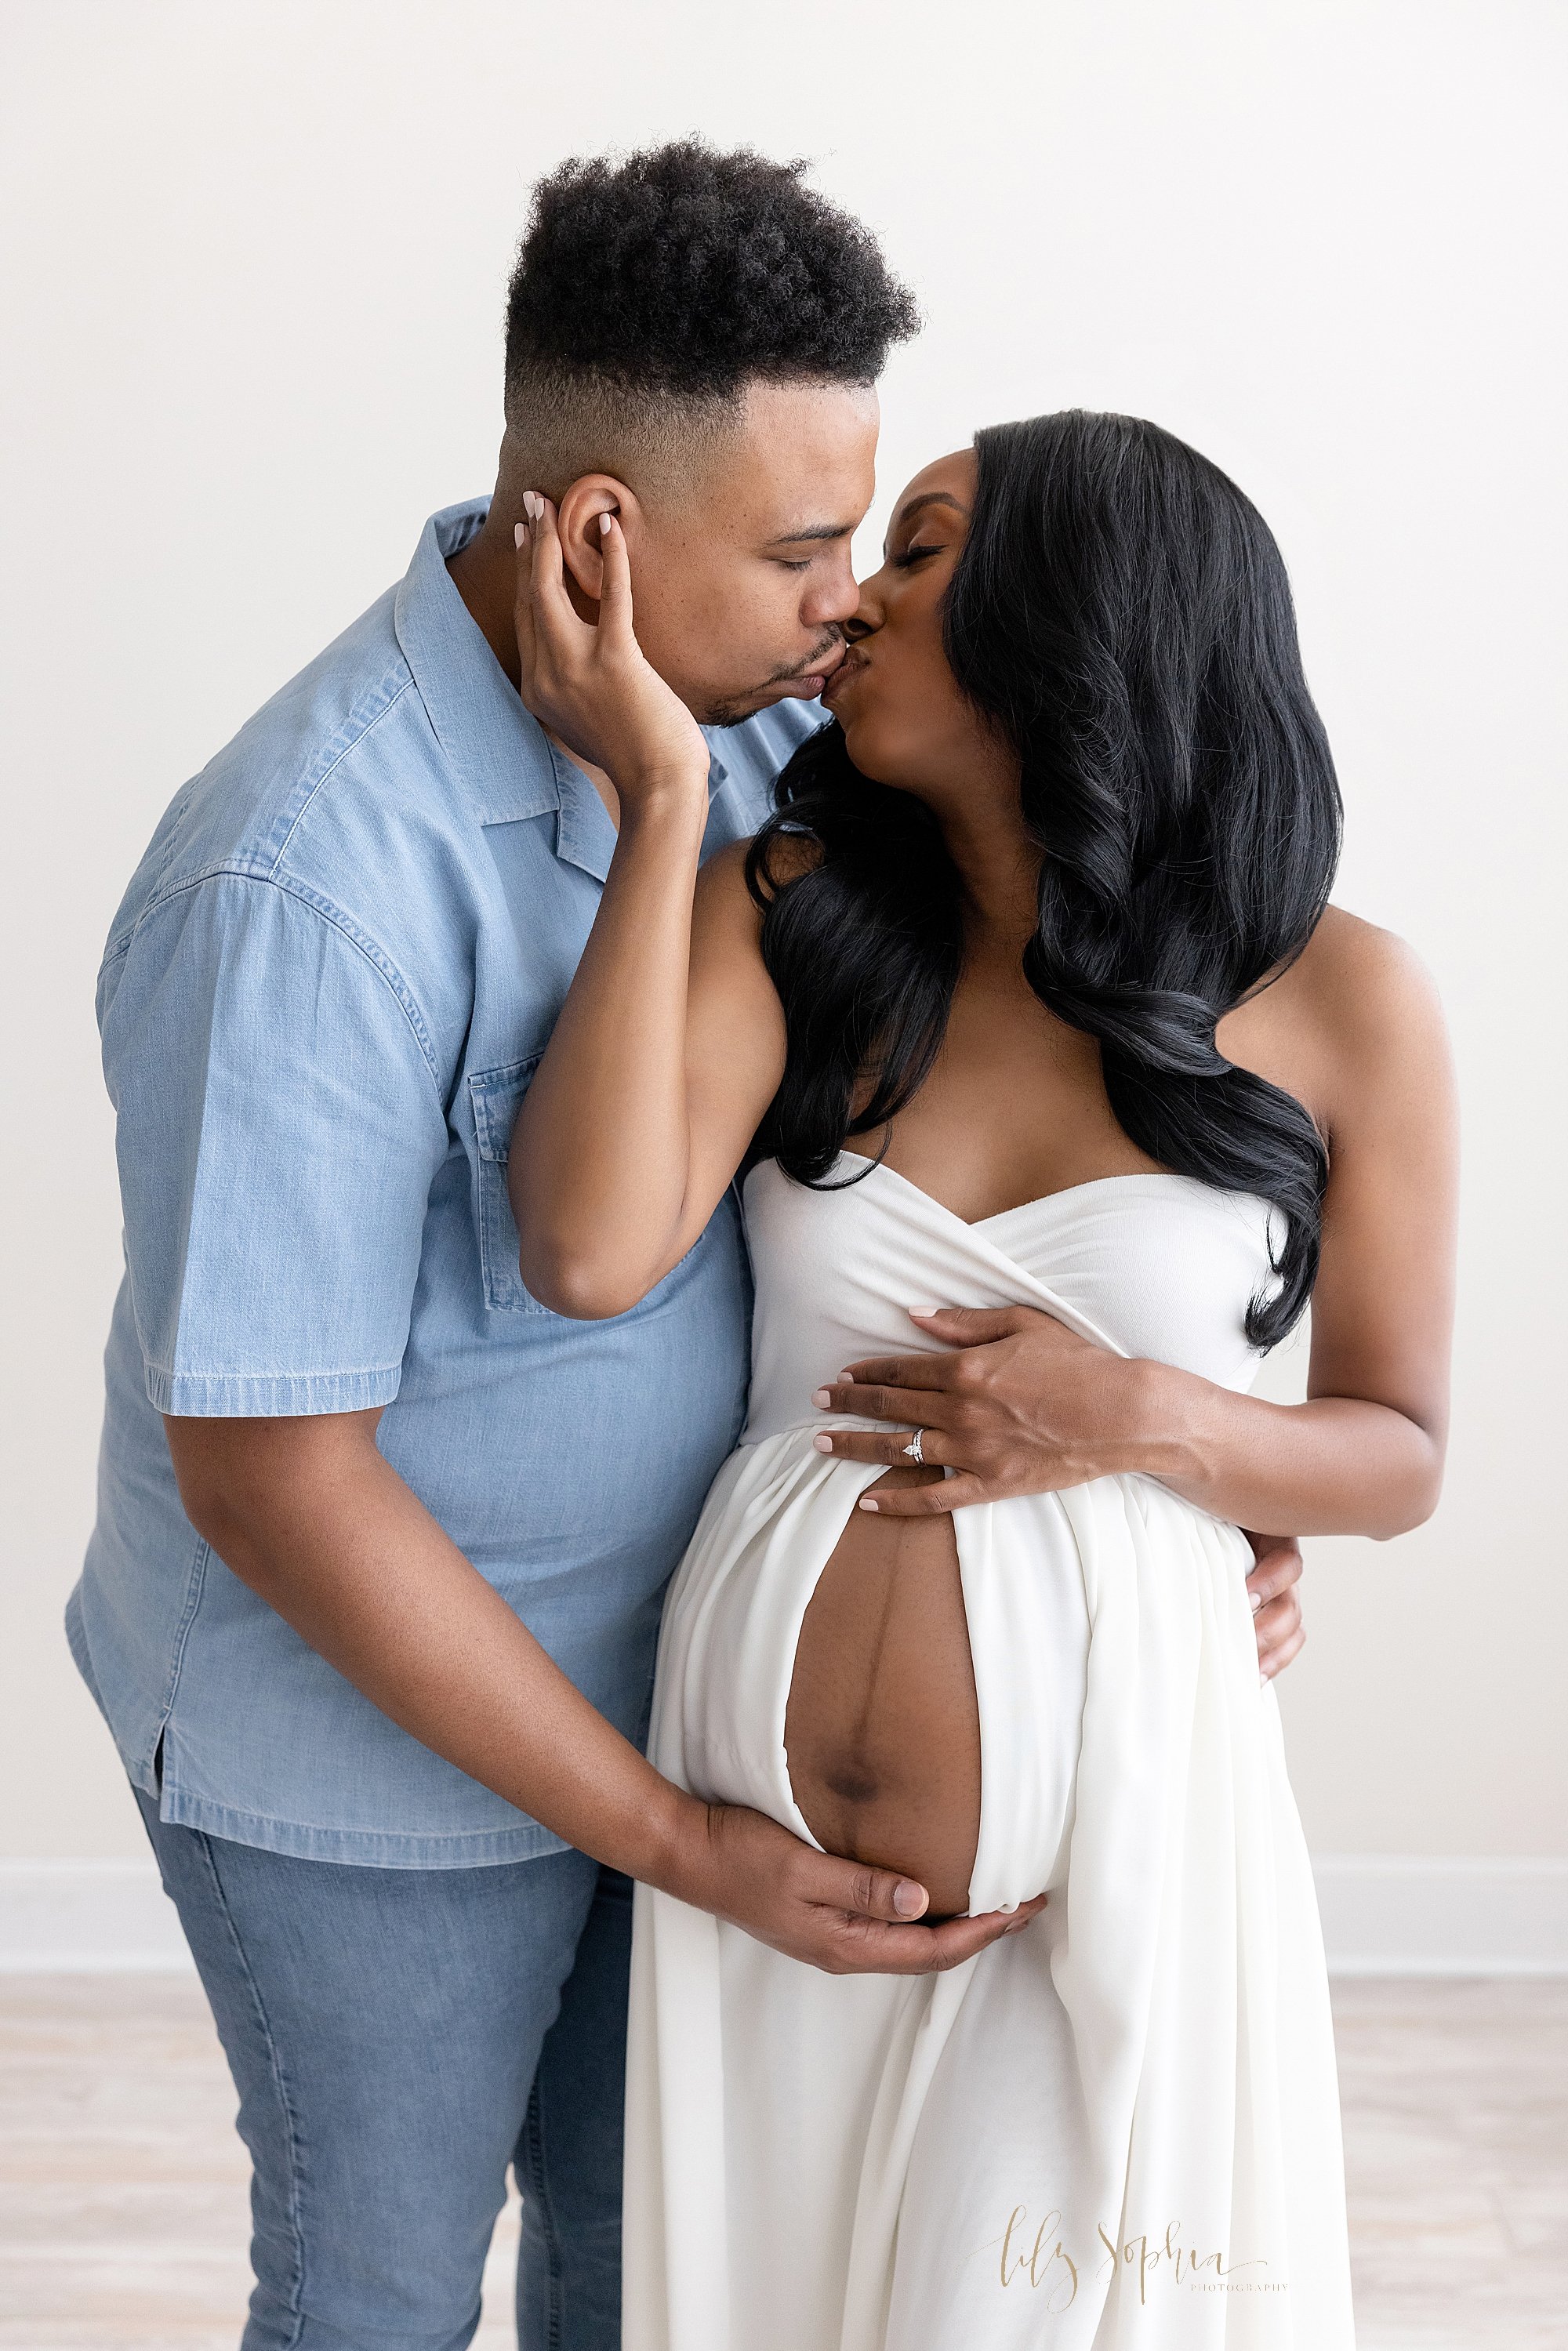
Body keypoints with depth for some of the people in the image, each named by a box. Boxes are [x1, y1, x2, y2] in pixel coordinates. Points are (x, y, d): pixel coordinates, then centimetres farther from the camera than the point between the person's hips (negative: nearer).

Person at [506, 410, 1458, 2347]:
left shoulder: (1336, 1003, -7)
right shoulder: (789, 915, -3)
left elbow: (1396, 1458, 1)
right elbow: (589, 1253, -20)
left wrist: (1147, 1420, -18)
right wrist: (658, 794, -17)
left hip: (1107, 1818, -2)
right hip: (750, 1812, 2)